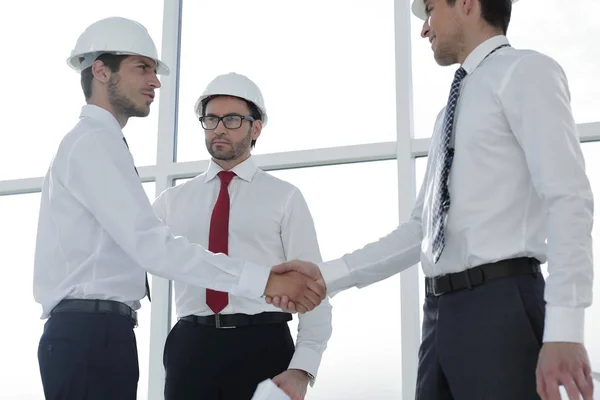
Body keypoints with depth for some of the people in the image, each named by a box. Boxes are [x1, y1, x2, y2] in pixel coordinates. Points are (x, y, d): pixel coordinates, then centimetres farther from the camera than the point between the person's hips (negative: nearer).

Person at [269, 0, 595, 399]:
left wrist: (563, 329, -23)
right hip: (441, 310, 8)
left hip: (499, 305, -8)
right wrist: (327, 275, 11)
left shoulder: (525, 71, -2)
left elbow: (569, 198, -13)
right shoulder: (452, 112, 22)